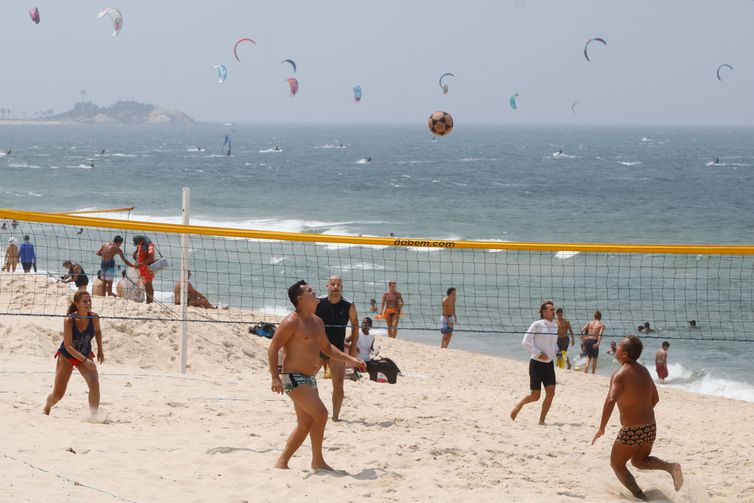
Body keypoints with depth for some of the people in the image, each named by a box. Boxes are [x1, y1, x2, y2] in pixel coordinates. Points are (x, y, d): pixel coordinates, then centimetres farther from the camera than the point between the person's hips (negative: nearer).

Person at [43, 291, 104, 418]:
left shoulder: (94, 317, -17)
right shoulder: (69, 320, -29)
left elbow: (98, 331, 8)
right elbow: (68, 346, -30)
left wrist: (100, 350, 0)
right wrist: (85, 360, -38)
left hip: (85, 355, 2)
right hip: (66, 356, -2)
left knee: (94, 384, -24)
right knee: (58, 394, 6)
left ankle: (94, 416, -15)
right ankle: (46, 409, 39)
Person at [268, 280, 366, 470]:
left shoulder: (317, 321, 13)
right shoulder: (291, 322, -14)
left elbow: (326, 347, 25)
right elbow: (273, 348, -15)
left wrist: (350, 359, 16)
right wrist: (275, 377, -23)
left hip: (309, 379, 10)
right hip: (294, 378, -10)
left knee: (306, 424, 10)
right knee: (320, 413, -17)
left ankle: (282, 462, 16)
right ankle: (317, 461, -8)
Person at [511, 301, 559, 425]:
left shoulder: (555, 326, 8)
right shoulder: (536, 325, -12)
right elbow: (525, 342, -14)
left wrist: (557, 352, 5)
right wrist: (539, 354, -19)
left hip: (549, 364, 6)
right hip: (537, 363, -6)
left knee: (551, 393, -5)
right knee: (535, 395, -5)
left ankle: (541, 420, 5)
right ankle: (519, 405, 23)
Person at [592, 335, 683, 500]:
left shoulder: (620, 375, -17)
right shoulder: (643, 371, 7)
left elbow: (610, 401, -31)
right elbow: (655, 399, 19)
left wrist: (601, 428, -24)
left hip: (631, 431, -7)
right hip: (651, 428, 7)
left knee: (617, 464, 17)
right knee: (639, 461, 29)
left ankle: (640, 496, 2)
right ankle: (670, 467, 4)